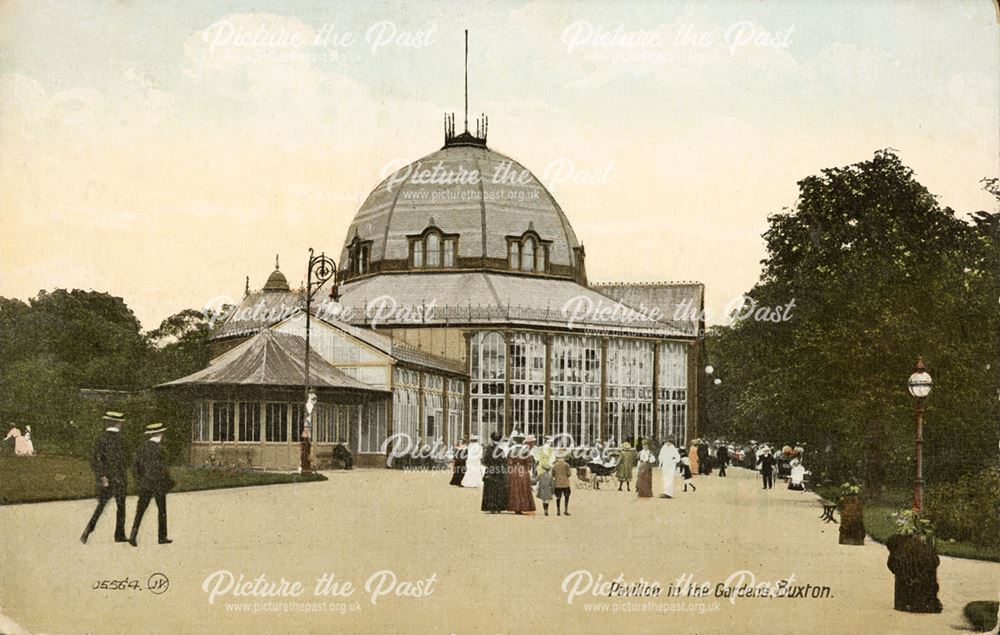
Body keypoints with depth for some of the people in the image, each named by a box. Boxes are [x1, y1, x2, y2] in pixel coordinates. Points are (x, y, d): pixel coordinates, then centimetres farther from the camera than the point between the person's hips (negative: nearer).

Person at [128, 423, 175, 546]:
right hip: (158, 485, -5)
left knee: (140, 511, 3)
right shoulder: (158, 448, -14)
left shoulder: (142, 448, 6)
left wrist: (140, 481, 15)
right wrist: (169, 482, -3)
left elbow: (135, 467, 7)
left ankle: (133, 536, -10)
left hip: (144, 485, 5)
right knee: (162, 511, 10)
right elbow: (162, 469, -16)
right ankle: (162, 537, 18)